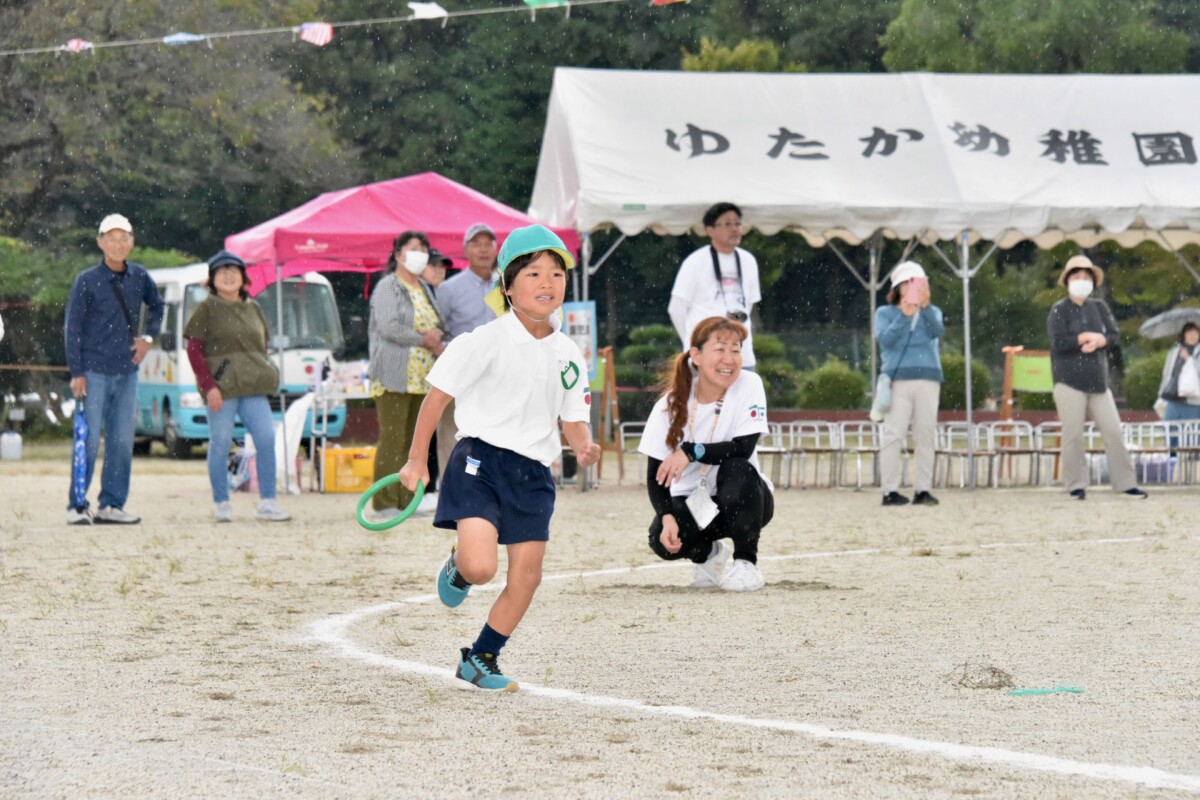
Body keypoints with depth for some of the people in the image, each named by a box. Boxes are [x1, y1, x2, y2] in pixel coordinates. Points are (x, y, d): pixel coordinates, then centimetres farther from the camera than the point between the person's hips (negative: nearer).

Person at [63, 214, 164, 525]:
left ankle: (112, 505, 10)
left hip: (127, 371, 5)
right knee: (89, 440, -7)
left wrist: (148, 337, 8)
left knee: (122, 441, 5)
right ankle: (77, 506, -2)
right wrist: (76, 373, -9)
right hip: (95, 371, -5)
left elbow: (156, 305, 25)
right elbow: (72, 328, -4)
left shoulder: (139, 277, 6)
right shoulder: (87, 281, -6)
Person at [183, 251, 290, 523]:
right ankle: (222, 505, 8)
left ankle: (267, 503, 0)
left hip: (253, 387, 4)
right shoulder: (207, 309, 1)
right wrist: (209, 386, -14)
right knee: (221, 444, -1)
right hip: (221, 387, -4)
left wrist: (264, 379, 10)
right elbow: (194, 349, -5)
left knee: (267, 438, -5)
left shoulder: (253, 308, 16)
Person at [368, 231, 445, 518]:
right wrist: (424, 340, -11)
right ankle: (385, 503, -10)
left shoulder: (425, 290, 21)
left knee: (414, 440, 6)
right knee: (392, 438, -11)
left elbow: (438, 326, 24)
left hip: (422, 378, 8)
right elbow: (388, 327, -16)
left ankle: (406, 500, 9)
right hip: (394, 376, -8)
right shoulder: (387, 288, -4)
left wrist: (436, 334, 0)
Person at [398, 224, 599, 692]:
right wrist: (417, 461, -1)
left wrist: (584, 446, -10)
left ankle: (480, 661, 20)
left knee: (526, 577, 2)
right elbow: (439, 394, -3)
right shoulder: (487, 342, -9)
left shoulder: (568, 356, 8)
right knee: (480, 566, -22)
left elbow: (573, 420, 14)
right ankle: (457, 569, 17)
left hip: (534, 473, 5)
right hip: (480, 459, -5)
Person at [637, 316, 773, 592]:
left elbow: (744, 448, -24)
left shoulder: (749, 385, -14)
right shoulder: (670, 405, -10)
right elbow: (656, 476, -10)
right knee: (663, 540, -29)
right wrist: (667, 517, -27)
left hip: (743, 501, -1)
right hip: (692, 504, 1)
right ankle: (708, 554, 10)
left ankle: (746, 561, -13)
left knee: (737, 469, -34)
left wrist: (691, 452, -33)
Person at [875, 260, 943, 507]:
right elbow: (885, 339, -7)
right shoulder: (885, 313, 11)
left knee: (926, 436, 0)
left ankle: (923, 489, 2)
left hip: (928, 380, 3)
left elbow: (937, 331, -5)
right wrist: (904, 315, -18)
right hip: (898, 380, -3)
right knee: (893, 436, -8)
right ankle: (890, 491, -8)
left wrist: (925, 307, -20)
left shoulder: (932, 312, 17)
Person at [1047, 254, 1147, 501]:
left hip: (1097, 380, 5)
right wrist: (1090, 338, -10)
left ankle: (1125, 483, 9)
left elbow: (1114, 335, 4)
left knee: (1113, 431, 3)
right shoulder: (1059, 310, -2)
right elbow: (1059, 342, -14)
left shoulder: (1099, 307, 12)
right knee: (1073, 434, -5)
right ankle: (1076, 485, 3)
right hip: (1069, 381, -5)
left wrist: (1096, 341, -16)